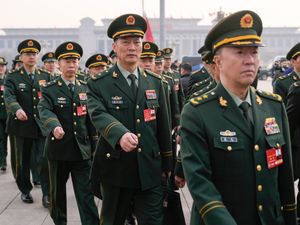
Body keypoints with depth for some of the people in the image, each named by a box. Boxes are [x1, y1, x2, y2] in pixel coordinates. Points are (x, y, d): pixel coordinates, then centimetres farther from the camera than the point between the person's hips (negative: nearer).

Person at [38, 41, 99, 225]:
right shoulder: (50, 90, -2)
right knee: (58, 190, 15)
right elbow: (45, 111, -21)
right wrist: (55, 126, -42)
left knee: (86, 193, -2)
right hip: (58, 149, -1)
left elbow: (91, 117, 10)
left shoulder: (86, 88, 7)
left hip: (82, 149, 1)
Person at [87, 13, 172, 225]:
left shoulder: (155, 82, 7)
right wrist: (121, 134, -43)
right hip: (115, 170, -2)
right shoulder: (99, 84, -4)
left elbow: (163, 126, 10)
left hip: (150, 170, 2)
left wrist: (167, 163, 11)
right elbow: (99, 115, -23)